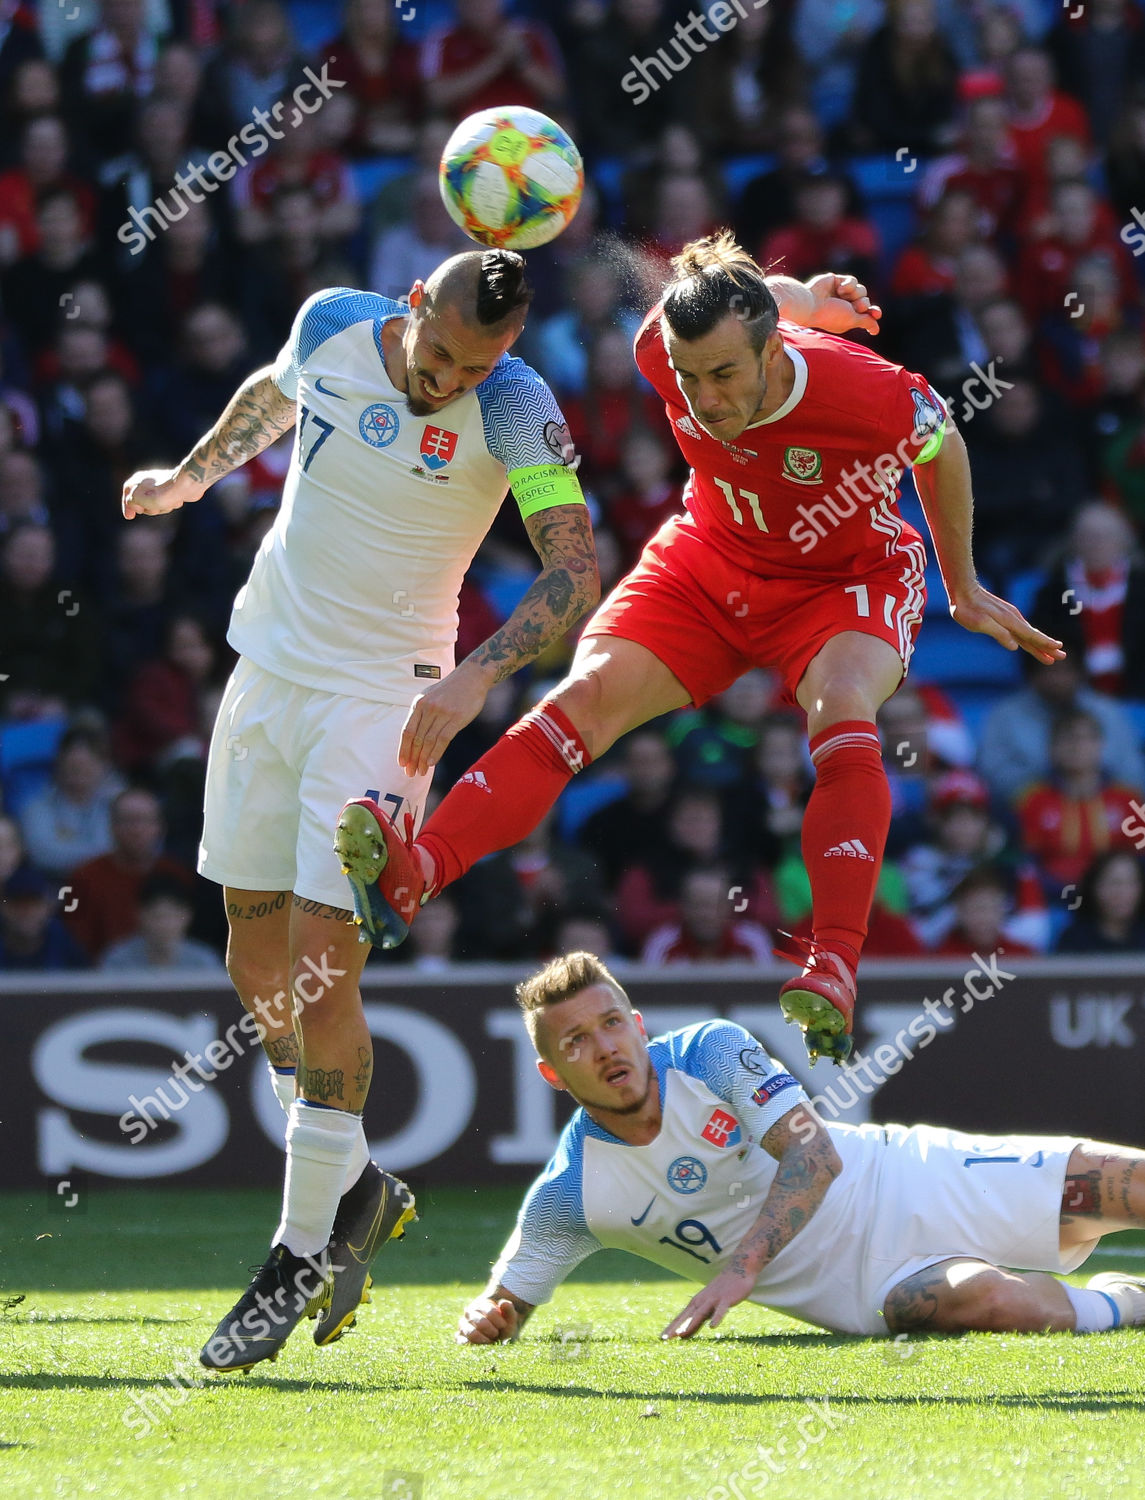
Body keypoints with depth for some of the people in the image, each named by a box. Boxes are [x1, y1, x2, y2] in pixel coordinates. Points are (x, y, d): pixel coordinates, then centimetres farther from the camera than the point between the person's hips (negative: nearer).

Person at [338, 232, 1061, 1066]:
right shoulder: (666, 351, -24)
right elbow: (707, 293, 2)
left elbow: (944, 447, -8)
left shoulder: (876, 398, -33)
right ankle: (411, 877, -39)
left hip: (847, 581, -3)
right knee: (589, 692, -22)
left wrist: (963, 589, 5)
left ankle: (835, 970, -46)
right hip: (710, 560, 3)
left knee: (844, 715, -36)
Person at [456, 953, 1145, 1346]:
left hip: (916, 1182, 1)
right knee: (989, 1302, -34)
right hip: (861, 1290, -1)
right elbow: (505, 1302, -1)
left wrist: (740, 1269, -36)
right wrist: (484, 1320, -28)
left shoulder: (712, 1051, -13)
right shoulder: (569, 1195, -11)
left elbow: (814, 1153, -23)